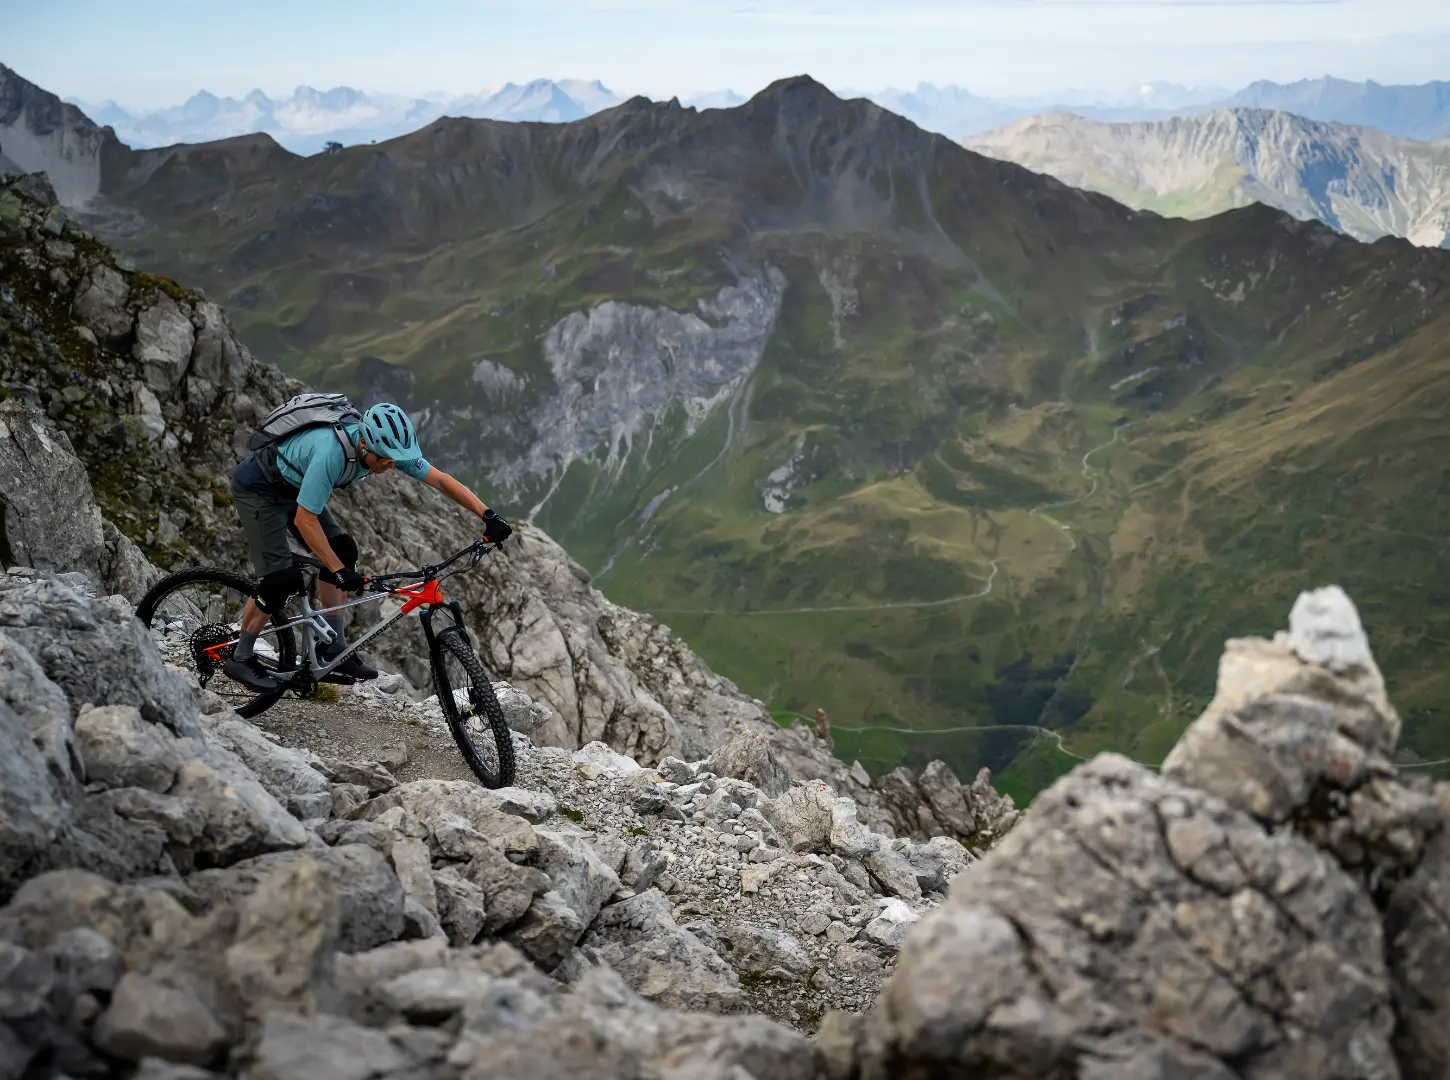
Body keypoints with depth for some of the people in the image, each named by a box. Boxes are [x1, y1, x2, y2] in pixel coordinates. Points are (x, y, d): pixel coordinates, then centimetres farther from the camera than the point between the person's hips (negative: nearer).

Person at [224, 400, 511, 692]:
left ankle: (333, 647, 8)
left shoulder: (386, 447, -18)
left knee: (342, 551, -2)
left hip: (292, 488, 8)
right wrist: (339, 571, -35)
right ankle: (240, 658, 2)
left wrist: (488, 516, -24)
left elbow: (441, 480, -15)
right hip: (257, 488, -8)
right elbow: (304, 519, -35)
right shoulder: (331, 453, -40)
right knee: (285, 578, -15)